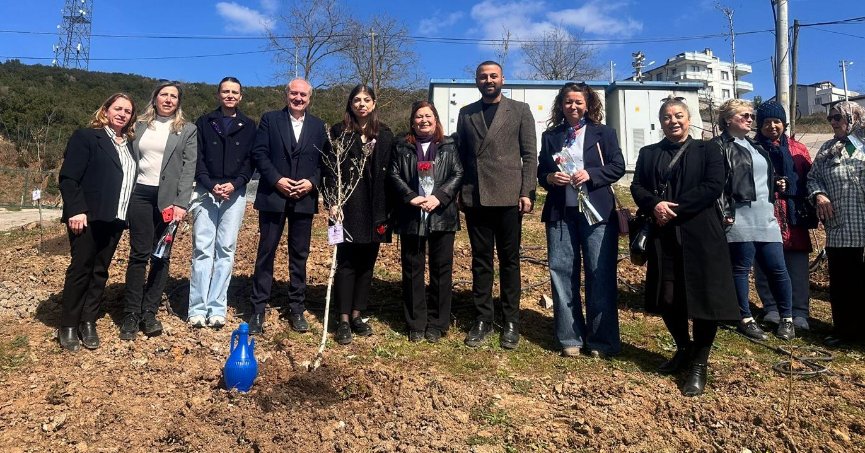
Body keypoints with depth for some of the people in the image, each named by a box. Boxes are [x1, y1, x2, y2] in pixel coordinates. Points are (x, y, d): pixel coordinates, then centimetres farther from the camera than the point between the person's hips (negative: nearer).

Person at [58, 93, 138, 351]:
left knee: (100, 271, 8)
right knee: (80, 269, -1)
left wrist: (126, 214, 7)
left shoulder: (129, 145, 17)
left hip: (114, 219, 6)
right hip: (88, 216, -5)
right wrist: (76, 210, -19)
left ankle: (88, 322, 18)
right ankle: (68, 326, 11)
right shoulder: (86, 137, -1)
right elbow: (68, 177, -9)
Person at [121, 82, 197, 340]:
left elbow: (189, 168, -2)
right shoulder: (140, 126, 14)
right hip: (140, 195, 1)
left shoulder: (187, 130, 6)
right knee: (139, 254, 0)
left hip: (169, 199, -1)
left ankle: (149, 312, 12)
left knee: (161, 257, 3)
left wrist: (181, 203, -11)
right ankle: (131, 314, 7)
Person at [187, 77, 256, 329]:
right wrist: (211, 186, -12)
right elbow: (197, 159, 3)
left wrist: (234, 184, -11)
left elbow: (251, 161, 5)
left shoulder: (248, 126, 11)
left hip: (235, 193, 0)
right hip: (206, 191, 0)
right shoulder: (204, 123, 10)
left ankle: (217, 308, 4)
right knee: (202, 249, -4)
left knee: (226, 249, 0)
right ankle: (198, 309, -1)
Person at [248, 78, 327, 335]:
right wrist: (277, 180, -13)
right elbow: (259, 153, -2)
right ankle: (258, 310, 10)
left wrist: (312, 182, -10)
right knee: (266, 252, 2)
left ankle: (297, 308, 17)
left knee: (300, 255, 7)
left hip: (304, 199, 2)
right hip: (273, 197, -2)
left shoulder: (318, 126, 11)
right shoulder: (270, 119, 5)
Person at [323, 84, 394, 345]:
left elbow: (390, 173, 8)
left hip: (375, 209, 3)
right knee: (346, 263, -1)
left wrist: (388, 210, 4)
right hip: (348, 207, -3)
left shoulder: (385, 135, 10)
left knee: (367, 263, 8)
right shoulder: (339, 132, 3)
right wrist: (332, 202, -12)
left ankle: (357, 315, 19)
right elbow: (329, 169, -2)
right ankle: (344, 320, 5)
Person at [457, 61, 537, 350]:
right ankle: (483, 319, 17)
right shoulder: (466, 113, 14)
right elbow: (461, 154, 12)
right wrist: (459, 192, 4)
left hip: (508, 197, -2)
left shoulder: (520, 110, 6)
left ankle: (511, 322, 15)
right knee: (480, 260, 7)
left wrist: (527, 192, -7)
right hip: (475, 198, 3)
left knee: (509, 260, 5)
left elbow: (530, 155, 2)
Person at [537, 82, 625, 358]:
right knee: (561, 271, 1)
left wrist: (590, 175, -14)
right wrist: (550, 178, -8)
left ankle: (602, 340, 9)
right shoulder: (550, 136, 15)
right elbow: (540, 172, 15)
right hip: (560, 212, 2)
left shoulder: (603, 133, 8)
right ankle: (570, 338, 11)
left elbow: (618, 166, 2)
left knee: (600, 273, -1)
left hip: (596, 211, -2)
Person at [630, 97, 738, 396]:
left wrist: (675, 208, -15)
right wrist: (655, 205, -16)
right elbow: (637, 187, 5)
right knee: (666, 298, 6)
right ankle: (683, 348, 30)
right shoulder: (648, 154, 16)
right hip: (662, 235, 3)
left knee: (705, 296, -2)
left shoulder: (707, 150, 7)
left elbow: (714, 187, -7)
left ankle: (699, 364, 12)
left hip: (700, 235, -3)